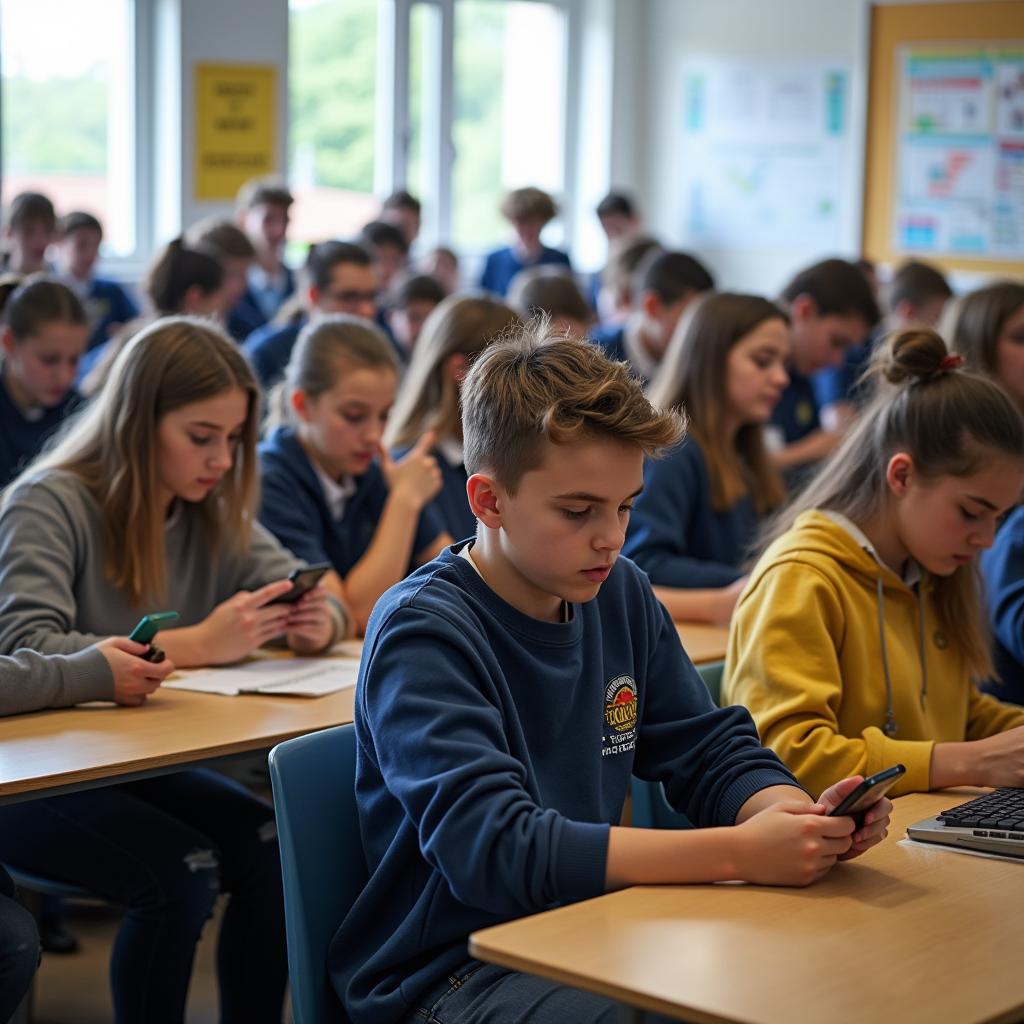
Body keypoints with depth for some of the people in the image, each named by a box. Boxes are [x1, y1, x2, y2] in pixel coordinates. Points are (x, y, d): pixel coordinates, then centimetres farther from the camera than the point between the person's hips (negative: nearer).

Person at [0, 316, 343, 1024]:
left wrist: (318, 621, -17)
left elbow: (308, 593, 10)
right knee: (180, 871, -28)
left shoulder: (214, 513, 4)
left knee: (273, 848, -18)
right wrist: (197, 645, -31)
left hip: (141, 760, 6)